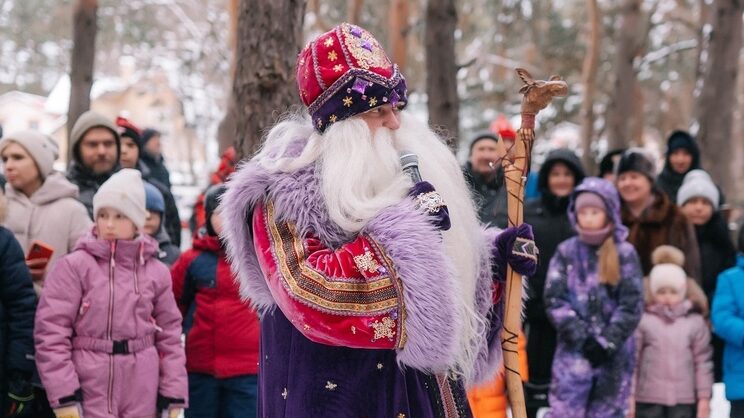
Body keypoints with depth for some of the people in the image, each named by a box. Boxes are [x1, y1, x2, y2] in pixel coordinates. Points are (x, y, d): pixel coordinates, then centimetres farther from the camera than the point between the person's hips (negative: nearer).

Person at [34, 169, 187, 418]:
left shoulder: (156, 272, 8)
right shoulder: (74, 266, -3)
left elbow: (169, 335, 11)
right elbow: (50, 331, -7)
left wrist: (174, 397, 5)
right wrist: (64, 396, -13)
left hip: (142, 397, 3)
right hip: (89, 393, -3)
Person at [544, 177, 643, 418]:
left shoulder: (624, 253, 0)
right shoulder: (566, 252, 3)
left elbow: (632, 304, -4)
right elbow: (554, 299, -3)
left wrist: (606, 342, -12)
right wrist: (582, 337, -12)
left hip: (614, 354, 0)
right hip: (573, 351, 0)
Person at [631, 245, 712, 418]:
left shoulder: (695, 322, 2)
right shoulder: (643, 321, -3)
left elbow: (703, 361, 2)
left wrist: (704, 397, 0)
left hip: (684, 398, 1)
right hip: (649, 397, -1)